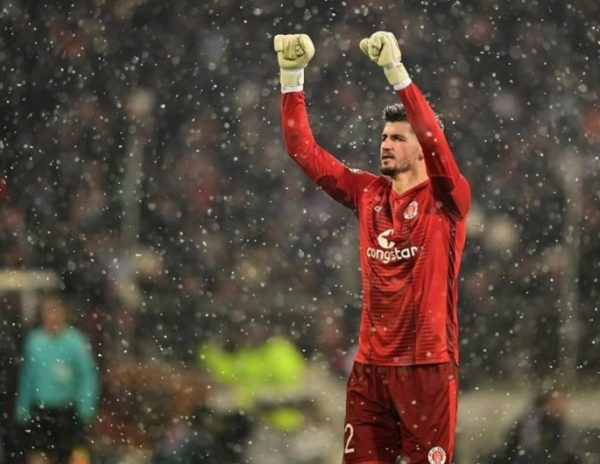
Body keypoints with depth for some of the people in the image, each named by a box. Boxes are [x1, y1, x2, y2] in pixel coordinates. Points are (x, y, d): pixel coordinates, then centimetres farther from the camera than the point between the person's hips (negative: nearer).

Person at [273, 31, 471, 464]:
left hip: (427, 364, -5)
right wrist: (291, 76, -3)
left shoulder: (446, 198, -3)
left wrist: (395, 70, -29)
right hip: (371, 364, 5)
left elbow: (435, 140, -21)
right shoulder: (369, 193, 10)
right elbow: (304, 151, 8)